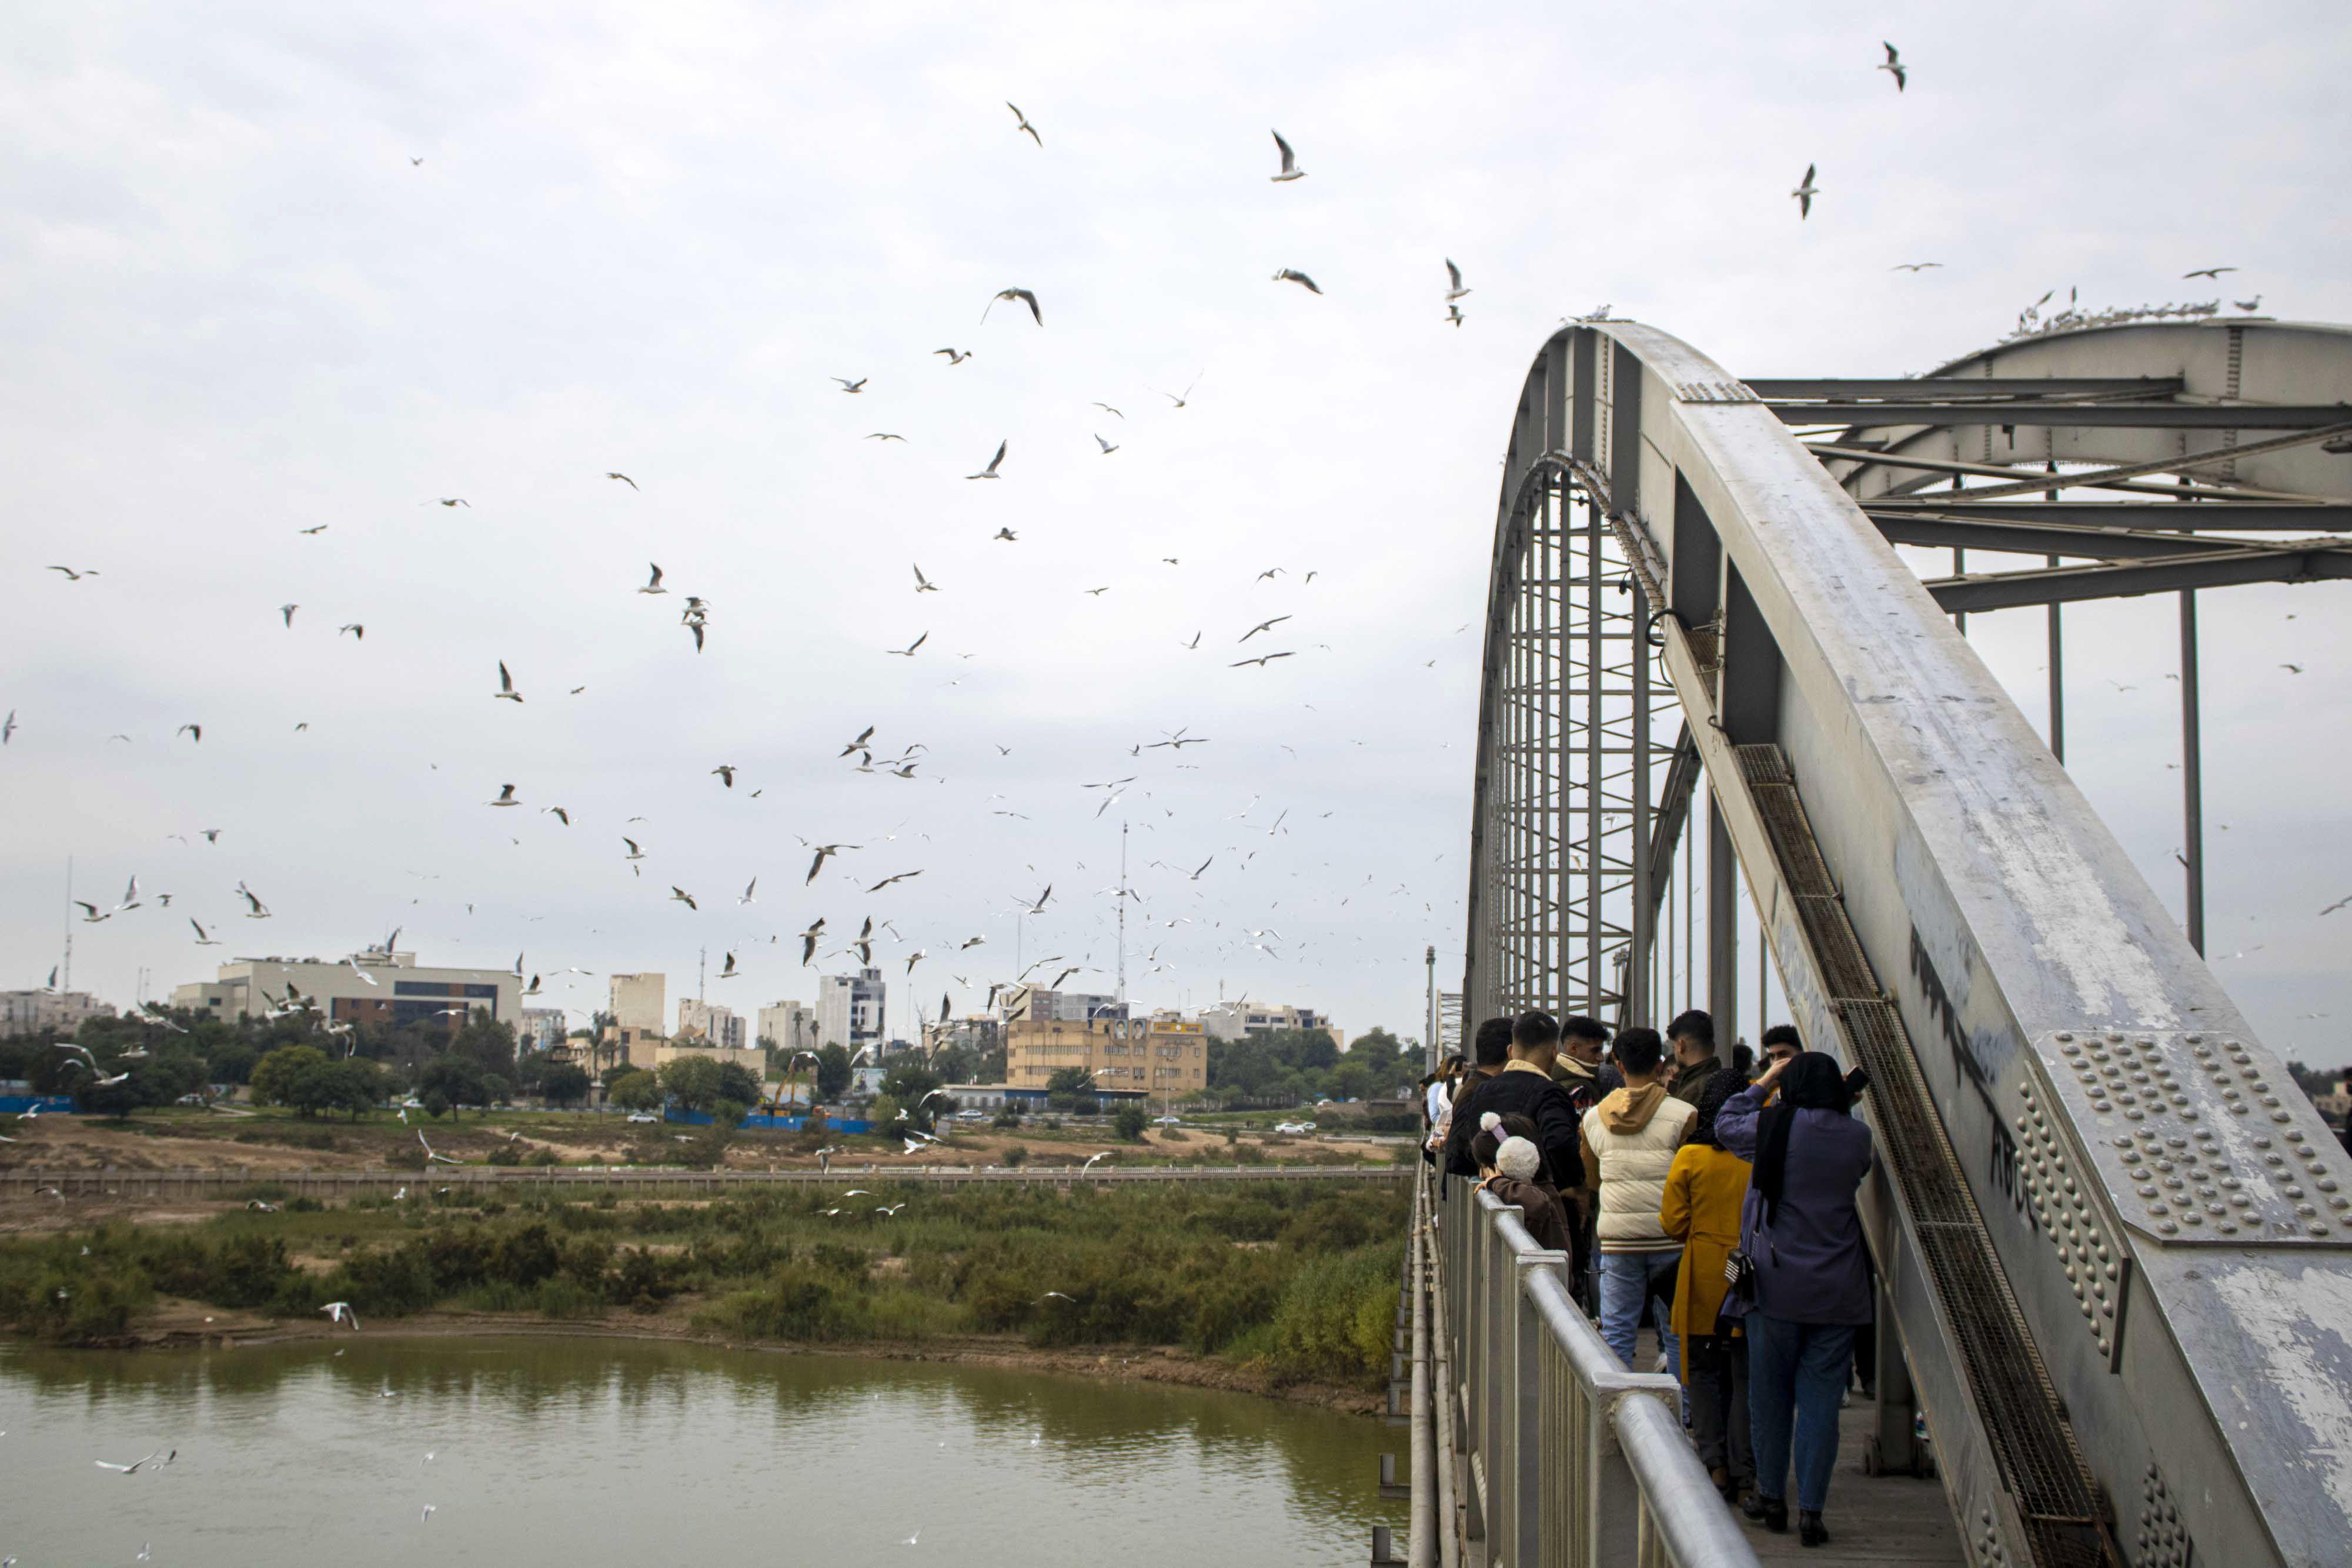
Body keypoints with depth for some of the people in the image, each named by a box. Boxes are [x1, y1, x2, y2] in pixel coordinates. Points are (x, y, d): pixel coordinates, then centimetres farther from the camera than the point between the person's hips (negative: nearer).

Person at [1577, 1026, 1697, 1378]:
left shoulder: (1593, 1118, 6)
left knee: (1616, 1333, 7)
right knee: (1677, 1333, 6)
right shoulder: (1683, 1115, -8)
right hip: (1671, 1238, -2)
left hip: (1617, 1240, 3)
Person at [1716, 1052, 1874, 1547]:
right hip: (1837, 1292, 2)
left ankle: (1772, 1497, 20)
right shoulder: (1858, 1138, -2)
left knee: (1770, 1395, 12)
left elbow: (1725, 1124, 10)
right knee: (1821, 1402, 4)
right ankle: (1811, 1510, 2)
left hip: (1776, 1285, -1)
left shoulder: (1774, 1127, -9)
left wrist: (1766, 1081, 18)